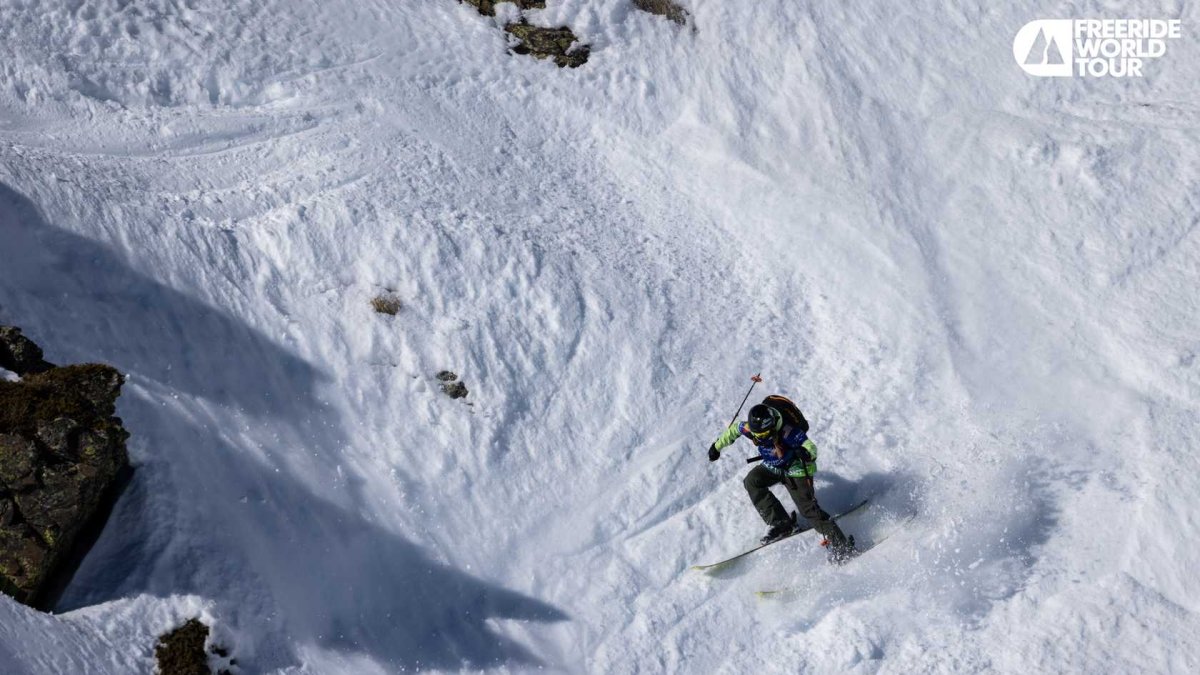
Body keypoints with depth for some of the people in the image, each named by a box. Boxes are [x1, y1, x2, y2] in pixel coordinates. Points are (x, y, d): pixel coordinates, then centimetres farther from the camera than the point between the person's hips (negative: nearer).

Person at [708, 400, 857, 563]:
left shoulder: (787, 432, -36)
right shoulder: (750, 428, -21)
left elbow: (811, 446, -36)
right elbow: (734, 429, 0)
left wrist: (806, 453, -60)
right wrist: (717, 446, 12)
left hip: (796, 469, -6)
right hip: (772, 467, 6)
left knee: (807, 507, -16)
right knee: (752, 481, -15)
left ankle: (841, 545, -9)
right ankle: (780, 523, -9)